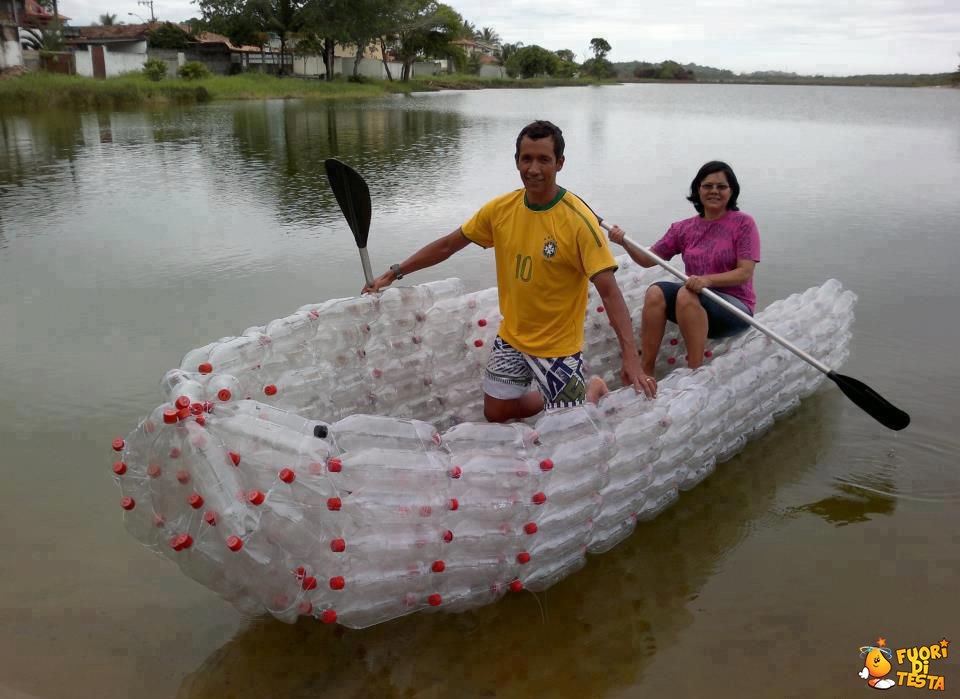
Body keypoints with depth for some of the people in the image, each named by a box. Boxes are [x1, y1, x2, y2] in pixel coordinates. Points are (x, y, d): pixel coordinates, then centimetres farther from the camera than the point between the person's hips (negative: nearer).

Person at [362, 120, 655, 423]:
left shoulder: (579, 220, -22)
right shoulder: (501, 209, -7)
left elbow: (609, 292, -25)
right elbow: (448, 244, 6)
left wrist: (631, 359, -33)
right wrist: (395, 273, 7)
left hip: (557, 345, -5)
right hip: (511, 336, 5)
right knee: (496, 414, 15)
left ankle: (594, 390, 33)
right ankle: (572, 396, 37)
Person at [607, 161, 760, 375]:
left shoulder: (743, 223, -2)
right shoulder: (684, 228, 11)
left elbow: (745, 273, -11)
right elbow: (649, 259, 8)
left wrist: (708, 280, -28)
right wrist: (625, 242, -11)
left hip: (736, 308, -4)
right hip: (695, 306, 4)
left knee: (686, 294, -33)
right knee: (656, 291, -23)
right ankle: (645, 372, -25)